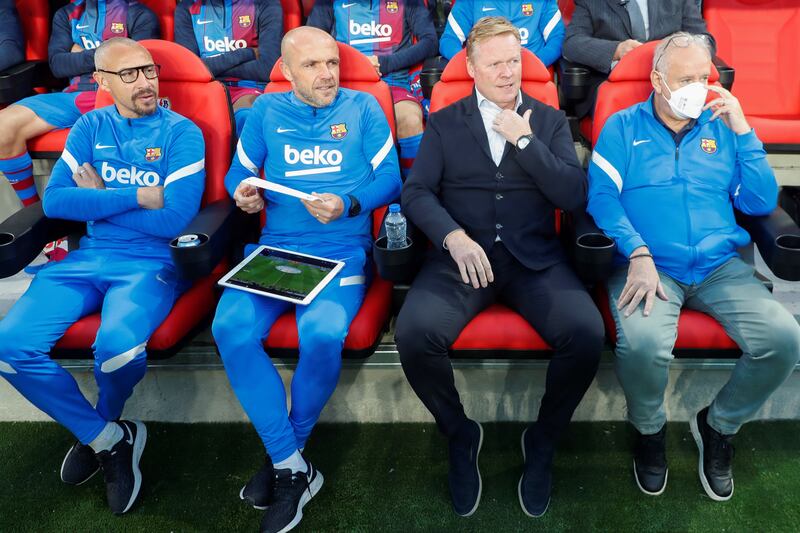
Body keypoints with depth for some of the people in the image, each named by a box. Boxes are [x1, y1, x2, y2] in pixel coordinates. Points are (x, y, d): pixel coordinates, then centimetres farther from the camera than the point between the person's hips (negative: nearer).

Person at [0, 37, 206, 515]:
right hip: (86, 257, 5)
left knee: (118, 345, -33)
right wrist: (137, 197, -12)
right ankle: (109, 438, 3)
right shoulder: (90, 127, 10)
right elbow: (55, 201, -3)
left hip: (150, 263, -4)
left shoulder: (182, 133, -3)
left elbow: (174, 220, -14)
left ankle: (99, 427, 5)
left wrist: (98, 200, -5)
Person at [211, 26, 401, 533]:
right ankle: (293, 465, -13)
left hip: (343, 250, -2)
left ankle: (284, 454, -3)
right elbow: (238, 173, 19)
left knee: (322, 334, -32)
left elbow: (390, 179, 4)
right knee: (230, 328, -26)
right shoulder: (266, 110, 14)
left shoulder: (363, 107, 9)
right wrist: (244, 190, -6)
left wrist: (348, 204, -14)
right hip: (276, 247, 3)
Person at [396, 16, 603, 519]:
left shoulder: (550, 120, 14)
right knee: (413, 334, -28)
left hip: (535, 258, 1)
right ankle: (461, 434, 3)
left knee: (587, 335, -26)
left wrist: (524, 140, -7)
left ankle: (544, 439, 4)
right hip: (463, 254, 0)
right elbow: (416, 192, 0)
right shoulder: (443, 122, 12)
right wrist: (454, 237, -19)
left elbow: (574, 195, 1)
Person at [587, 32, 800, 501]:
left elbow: (762, 203, 11)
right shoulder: (623, 127, 8)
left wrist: (742, 131, 1)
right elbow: (601, 196, -5)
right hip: (649, 265, -3)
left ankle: (719, 425, 10)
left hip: (722, 266, 4)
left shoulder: (721, 127, 17)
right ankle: (650, 429, 3)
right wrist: (638, 255, -20)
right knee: (643, 343, -34)